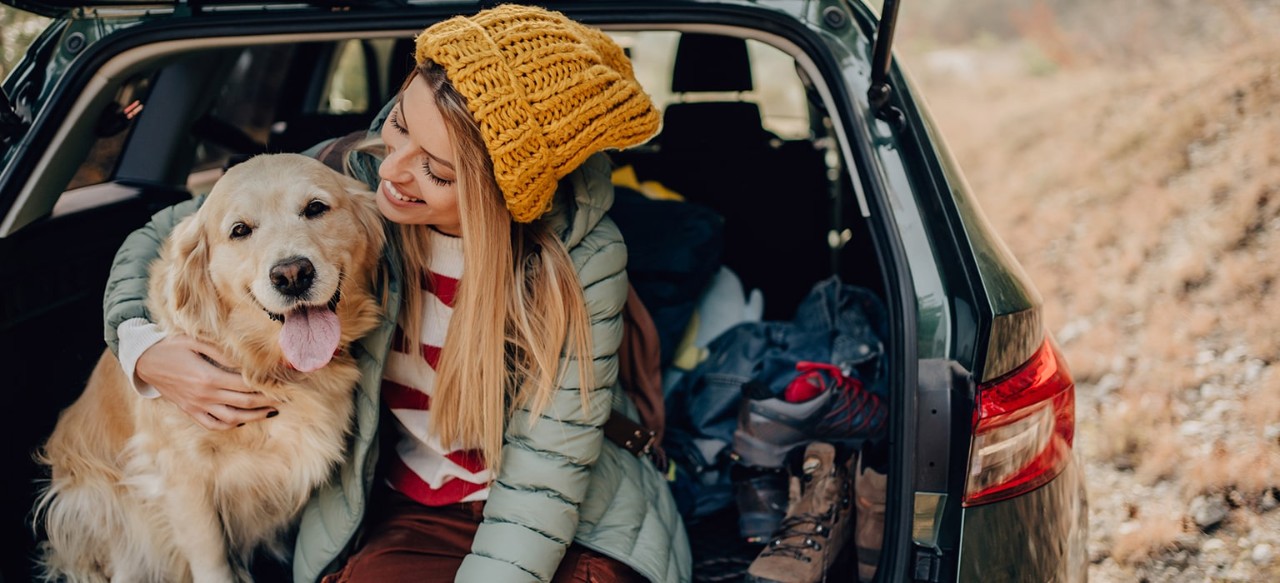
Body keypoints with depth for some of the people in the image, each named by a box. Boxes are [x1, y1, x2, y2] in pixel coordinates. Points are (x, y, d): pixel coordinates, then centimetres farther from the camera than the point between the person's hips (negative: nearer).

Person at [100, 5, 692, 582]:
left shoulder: (582, 258, -18)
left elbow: (542, 479, -17)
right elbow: (158, 238, 2)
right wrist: (144, 351, -16)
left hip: (576, 528, 0)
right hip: (405, 517, 1)